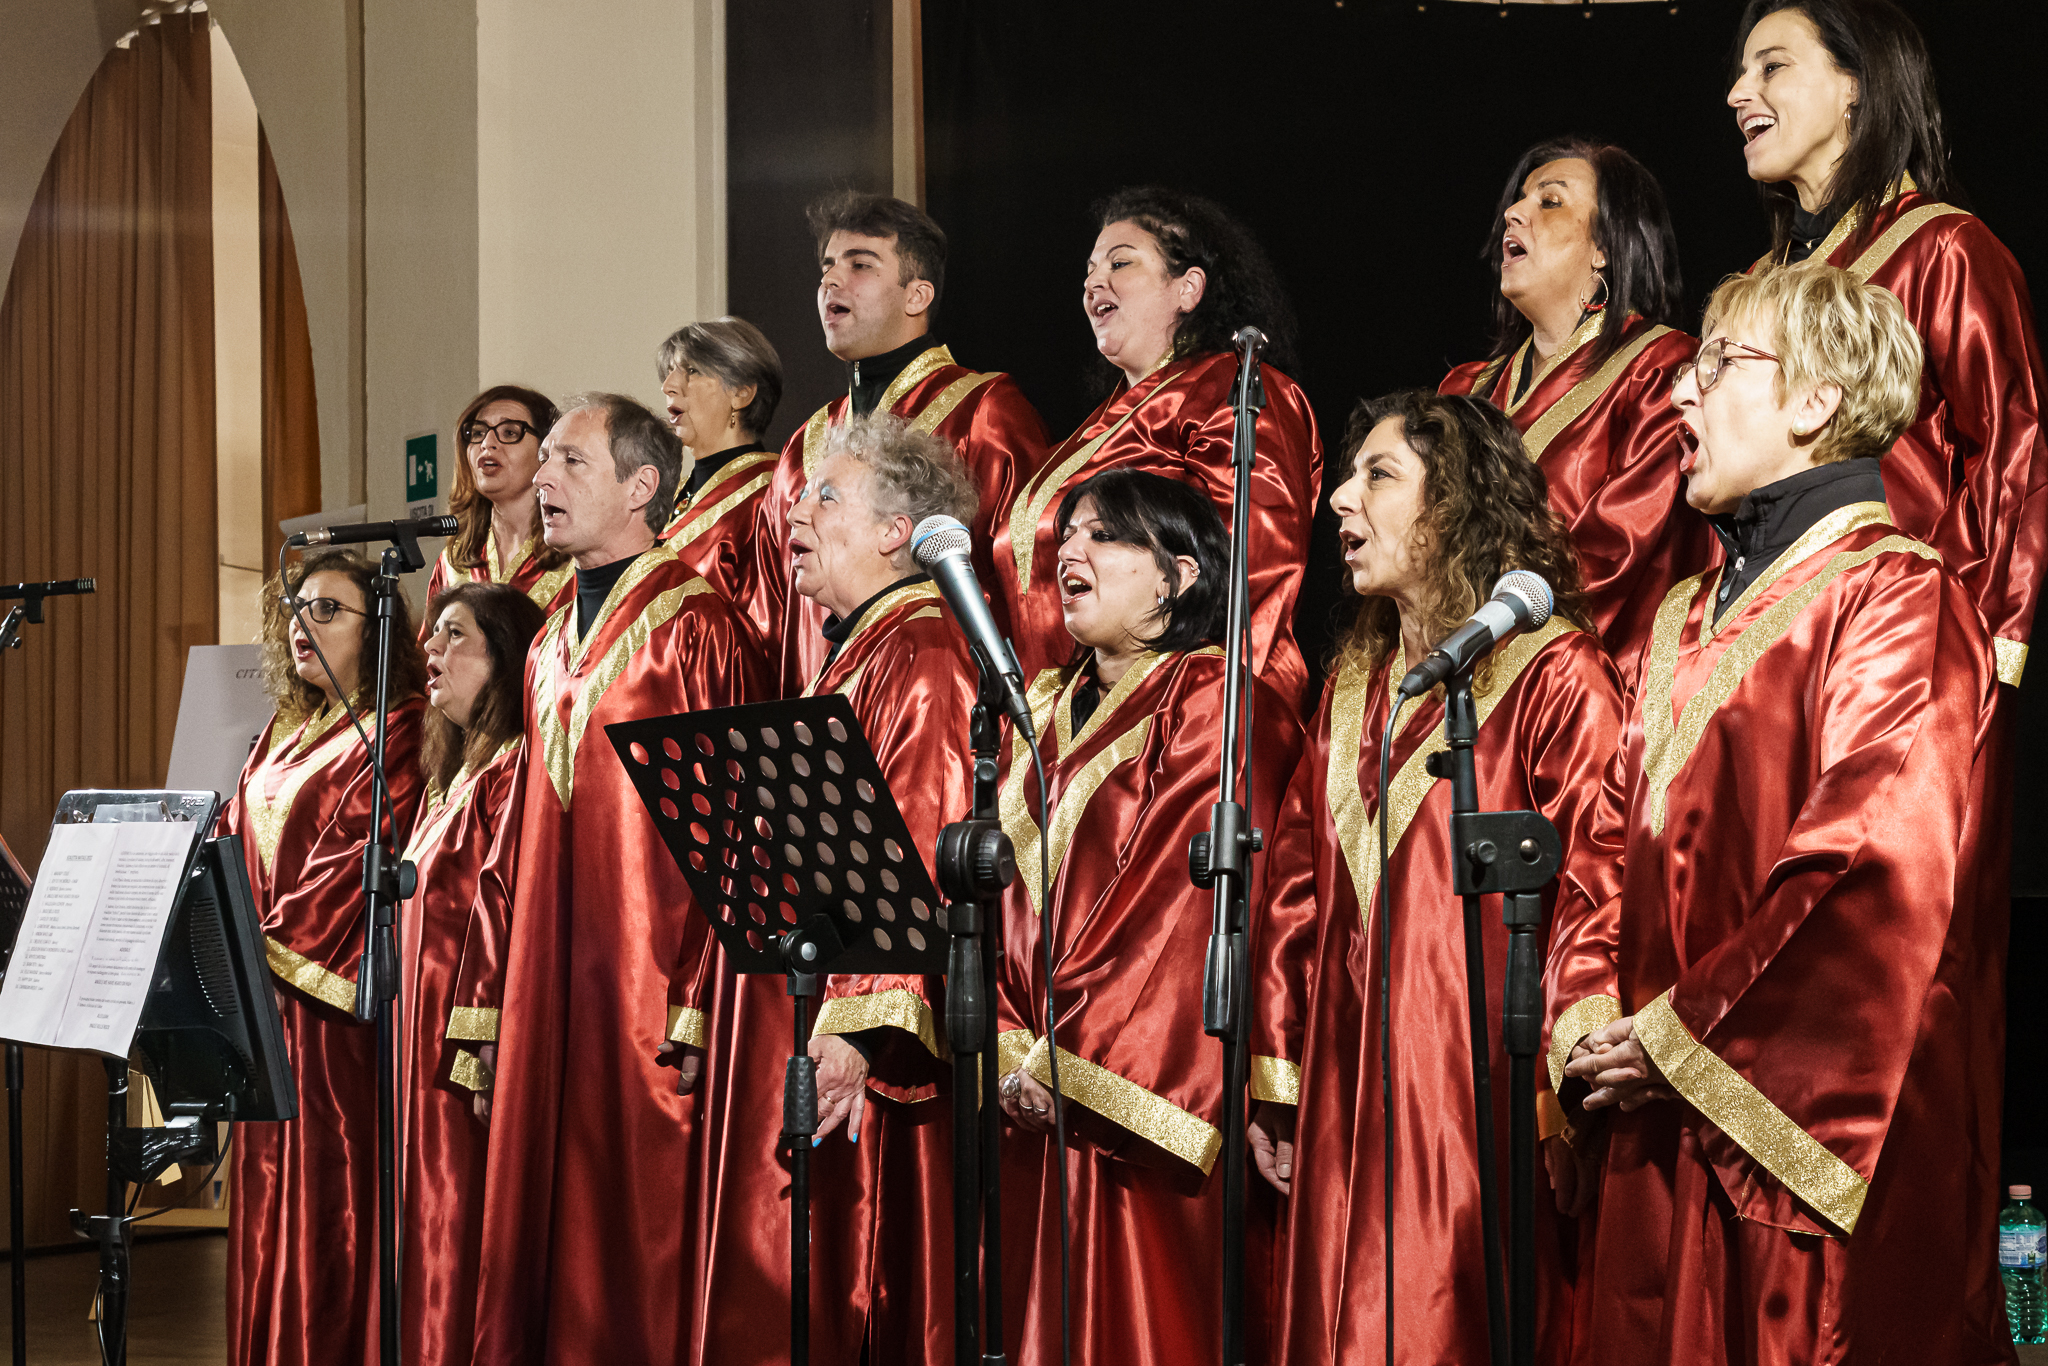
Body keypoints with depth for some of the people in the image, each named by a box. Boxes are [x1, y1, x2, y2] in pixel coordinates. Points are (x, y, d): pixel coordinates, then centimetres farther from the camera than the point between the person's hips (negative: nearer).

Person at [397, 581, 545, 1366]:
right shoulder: (451, 777, 19)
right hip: (428, 1057, 10)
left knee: (462, 1259, -8)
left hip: (472, 1063, -10)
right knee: (433, 1260, 9)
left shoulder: (511, 770, -11)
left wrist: (485, 1058, -24)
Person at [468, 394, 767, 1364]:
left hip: (642, 992, -8)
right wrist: (495, 1007, 13)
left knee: (635, 1245, -5)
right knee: (538, 1253, 7)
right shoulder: (551, 648, 17)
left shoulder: (693, 630, -7)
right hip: (547, 996, 8)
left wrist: (696, 1017, -18)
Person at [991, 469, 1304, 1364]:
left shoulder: (1213, 708, -7)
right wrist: (1010, 1048, -3)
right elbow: (1009, 891, 13)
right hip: (1040, 1095, 7)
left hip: (1139, 1094, -7)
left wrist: (1070, 1061, -16)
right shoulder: (1051, 713, 18)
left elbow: (1189, 908, -15)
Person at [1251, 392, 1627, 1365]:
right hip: (1344, 1100, 7)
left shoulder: (1553, 677, -7)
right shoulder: (1353, 684, 17)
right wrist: (1274, 1084, 11)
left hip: (1477, 1094, -7)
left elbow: (1595, 898, -13)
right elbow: (1298, 890, 16)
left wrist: (1563, 1107, -18)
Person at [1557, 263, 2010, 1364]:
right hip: (1666, 1148, 8)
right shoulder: (1689, 619, 18)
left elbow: (1881, 880, -19)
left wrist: (1681, 1040, -16)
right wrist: (1590, 1019, -1)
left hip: (1817, 1129, -8)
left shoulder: (1894, 599, -8)